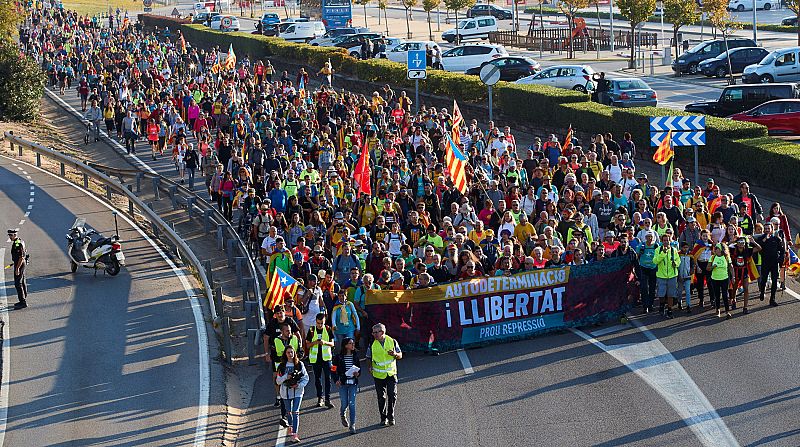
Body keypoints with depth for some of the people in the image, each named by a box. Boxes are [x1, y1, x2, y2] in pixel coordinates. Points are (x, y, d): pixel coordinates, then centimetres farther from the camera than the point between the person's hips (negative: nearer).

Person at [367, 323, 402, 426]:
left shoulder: (392, 342, -2)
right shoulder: (372, 345, -2)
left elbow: (400, 355, 5)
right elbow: (369, 358, 9)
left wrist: (395, 354, -18)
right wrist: (370, 367, -10)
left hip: (391, 373, 0)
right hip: (379, 375, 1)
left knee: (392, 395, -8)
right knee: (381, 398, 5)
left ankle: (391, 417, 6)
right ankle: (383, 418, 19)